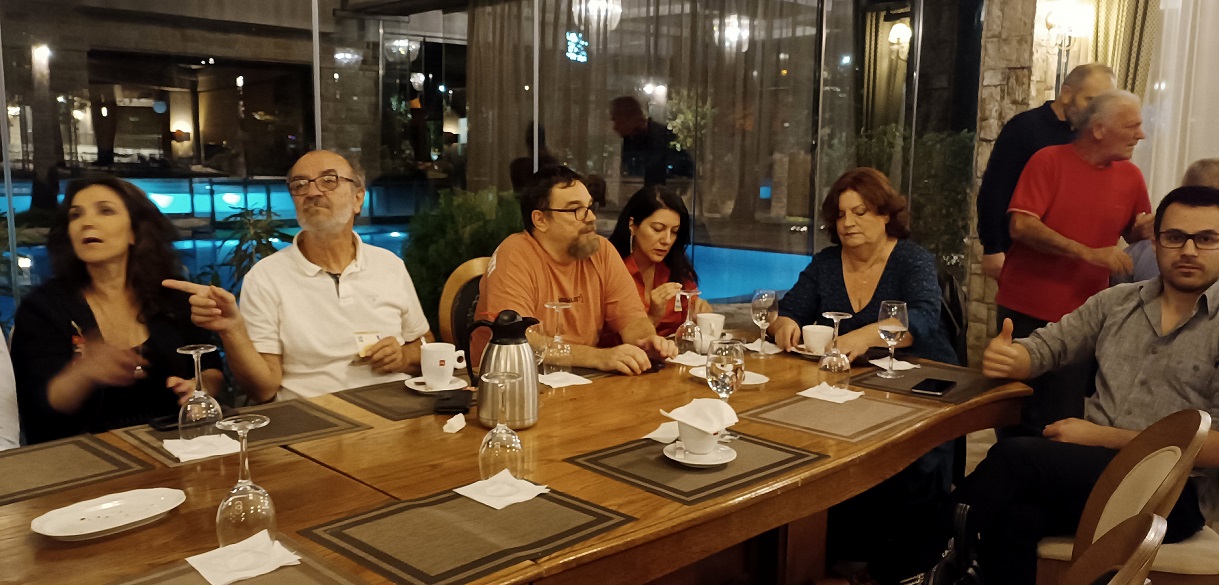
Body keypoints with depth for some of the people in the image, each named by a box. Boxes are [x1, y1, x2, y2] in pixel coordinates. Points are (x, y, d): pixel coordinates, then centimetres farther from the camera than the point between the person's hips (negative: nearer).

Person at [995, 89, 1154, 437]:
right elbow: (1021, 226, -17)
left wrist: (1145, 229, -7)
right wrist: (1089, 253, -21)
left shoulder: (1131, 176, 6)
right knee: (1018, 413, 7)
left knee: (1063, 419, 2)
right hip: (1026, 309, -3)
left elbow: (1133, 234, 18)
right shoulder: (1050, 160, -7)